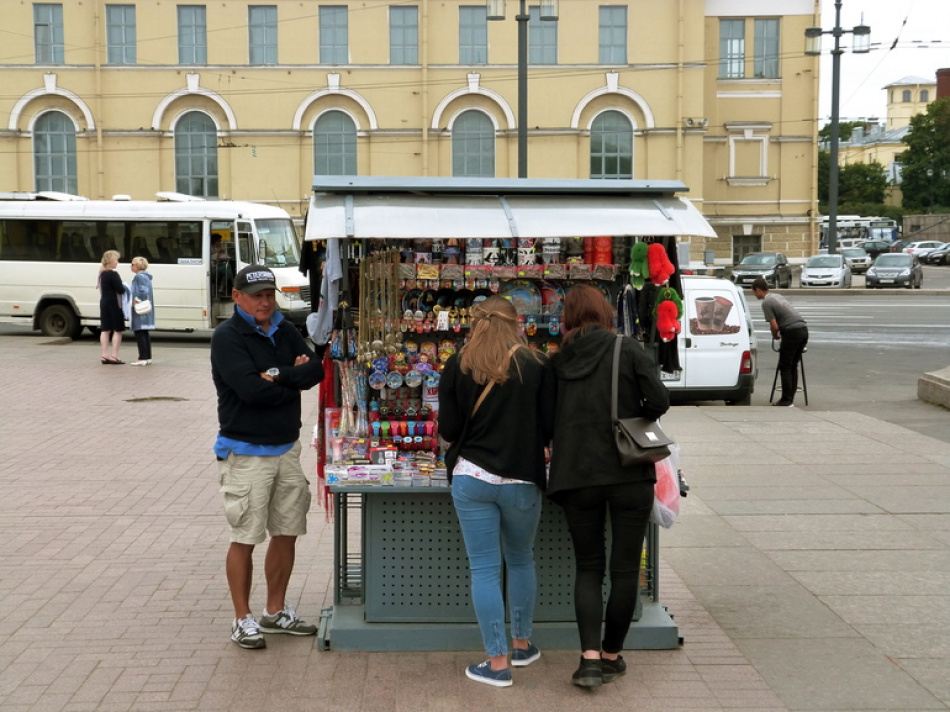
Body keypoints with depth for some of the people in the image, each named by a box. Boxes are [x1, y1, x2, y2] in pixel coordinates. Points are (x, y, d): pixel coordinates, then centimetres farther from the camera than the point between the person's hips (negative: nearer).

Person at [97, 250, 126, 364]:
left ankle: (105, 355, 11)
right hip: (113, 304, -9)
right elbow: (120, 290, -19)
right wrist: (125, 287, 2)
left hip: (104, 303, 9)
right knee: (117, 330, -3)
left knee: (105, 330, 10)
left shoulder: (102, 274, 11)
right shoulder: (113, 274, -16)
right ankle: (114, 357, -6)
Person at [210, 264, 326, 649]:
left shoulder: (285, 331, 8)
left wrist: (279, 375, -20)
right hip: (246, 452, -6)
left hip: (287, 448, 7)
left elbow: (316, 369, -4)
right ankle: (242, 619, 14)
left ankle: (276, 611, 28)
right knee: (245, 539, 1)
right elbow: (252, 389, -24)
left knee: (287, 533, 13)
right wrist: (295, 382, -10)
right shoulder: (227, 338, -12)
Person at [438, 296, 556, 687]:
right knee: (521, 561, 20)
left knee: (484, 568, 5)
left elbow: (448, 428, -1)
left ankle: (498, 662, 9)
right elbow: (549, 427, -4)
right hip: (522, 480, 1)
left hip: (471, 478, 0)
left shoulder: (458, 365, -2)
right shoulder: (536, 365, -4)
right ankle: (522, 644, 33)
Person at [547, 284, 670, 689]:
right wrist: (634, 420, 7)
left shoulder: (558, 362, 4)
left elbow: (546, 419, 9)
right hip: (629, 473, -2)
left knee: (588, 567, 11)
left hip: (576, 477, 2)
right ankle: (612, 655, 20)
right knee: (625, 567, 11)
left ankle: (590, 656, -2)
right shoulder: (629, 352, -3)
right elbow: (659, 401, -12)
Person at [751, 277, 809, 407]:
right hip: (803, 329, 9)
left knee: (785, 367, 0)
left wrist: (775, 335, 10)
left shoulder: (766, 303, -6)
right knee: (793, 366, 13)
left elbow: (774, 326, -10)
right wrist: (779, 334, 32)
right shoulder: (778, 296, 21)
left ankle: (786, 400, 0)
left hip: (792, 332, -9)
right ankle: (790, 398, 15)